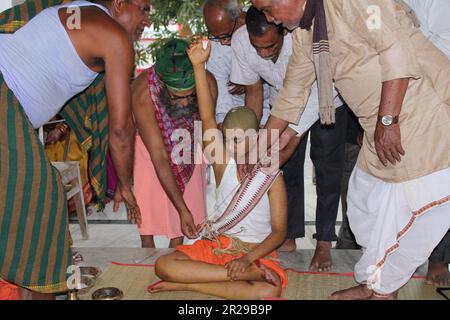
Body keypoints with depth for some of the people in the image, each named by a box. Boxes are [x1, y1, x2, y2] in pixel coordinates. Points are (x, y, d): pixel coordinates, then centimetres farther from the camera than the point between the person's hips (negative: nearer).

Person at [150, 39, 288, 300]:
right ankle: (248, 273, -21)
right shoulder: (223, 163, -1)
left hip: (258, 251, -3)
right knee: (164, 265, -20)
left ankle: (187, 284, -22)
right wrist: (199, 66, -24)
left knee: (271, 290, -34)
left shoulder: (272, 177, -7)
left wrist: (248, 258, -25)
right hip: (217, 245, 3)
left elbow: (279, 232, -8)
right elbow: (207, 118, -14)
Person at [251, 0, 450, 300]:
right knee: (364, 206, 14)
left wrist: (386, 120, -23)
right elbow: (292, 95, 18)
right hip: (383, 127, 9)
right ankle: (378, 285, 28)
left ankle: (379, 287, 17)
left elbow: (397, 47, -23)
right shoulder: (305, 32, 10)